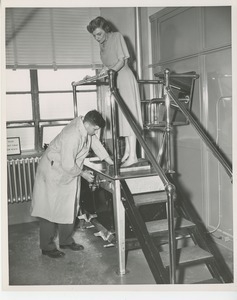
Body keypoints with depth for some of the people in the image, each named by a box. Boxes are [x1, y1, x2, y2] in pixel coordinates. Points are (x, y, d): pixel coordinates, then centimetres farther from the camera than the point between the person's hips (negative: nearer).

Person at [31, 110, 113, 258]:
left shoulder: (84, 126, -6)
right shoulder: (72, 136, -32)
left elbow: (95, 142, 6)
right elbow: (68, 165, -28)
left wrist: (112, 163, 5)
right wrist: (83, 173, -11)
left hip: (70, 173, 9)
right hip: (54, 172, -9)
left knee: (69, 208, 14)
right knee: (51, 210, 1)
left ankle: (66, 241, 28)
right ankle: (47, 247, 13)